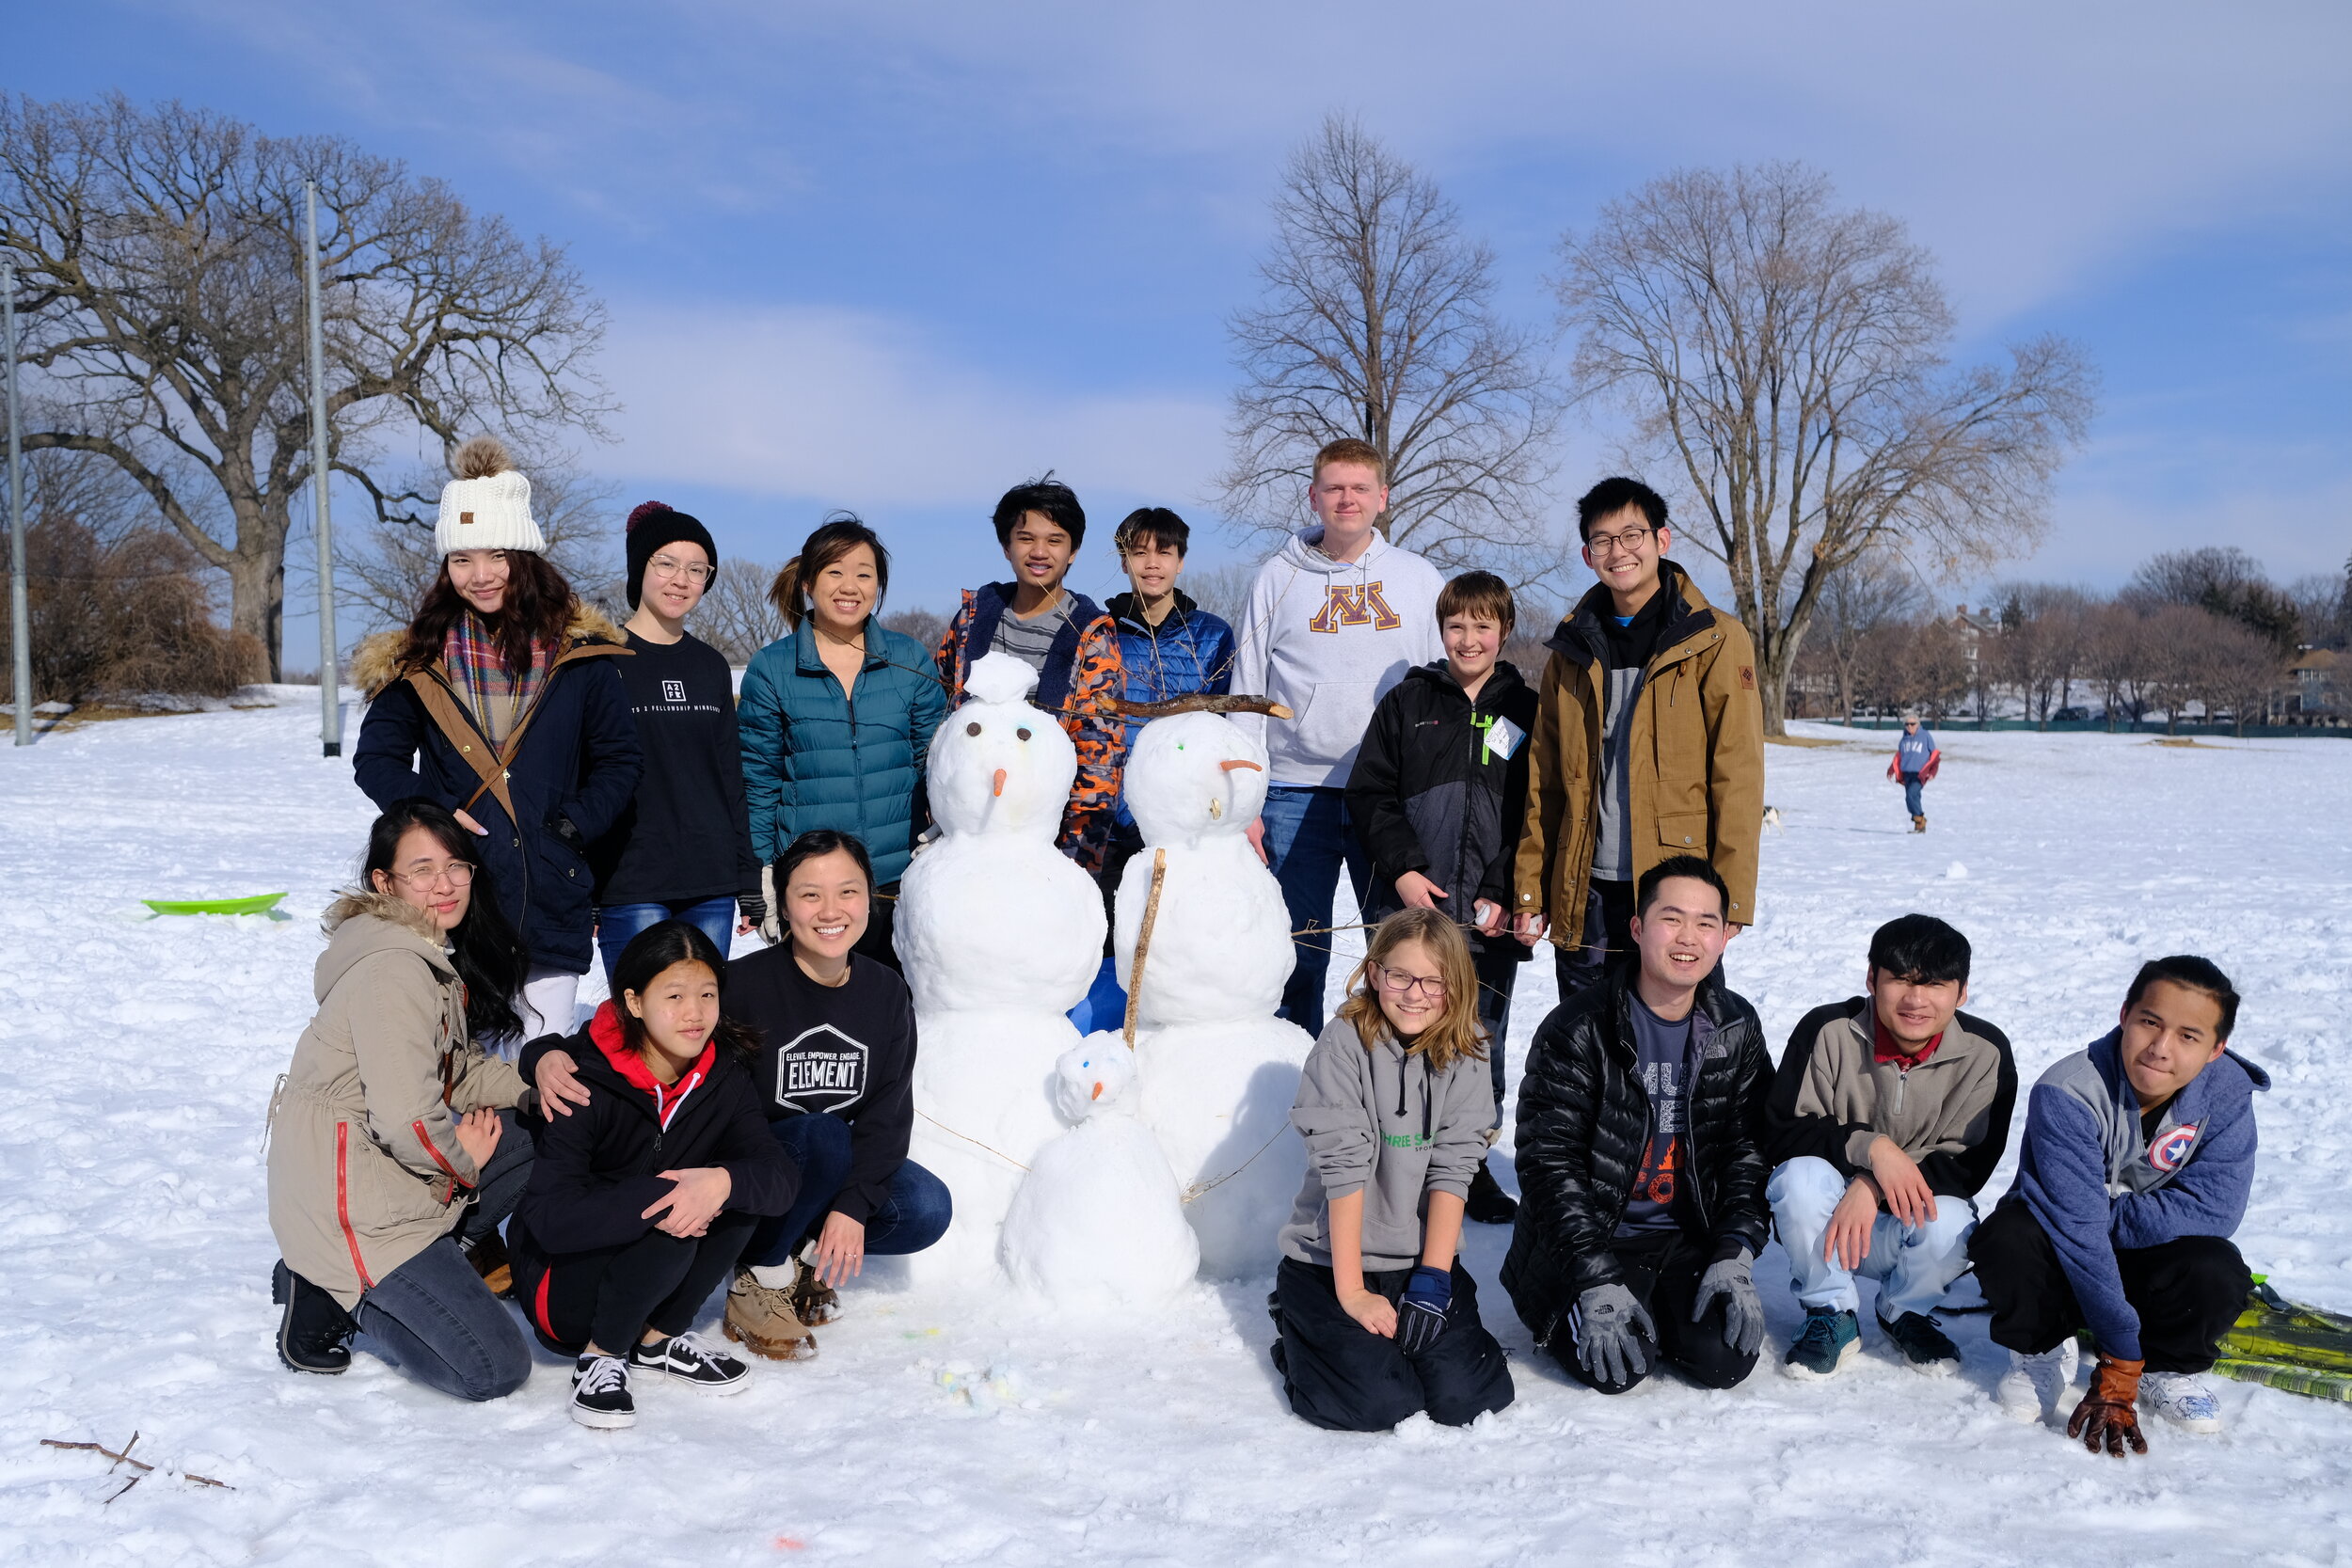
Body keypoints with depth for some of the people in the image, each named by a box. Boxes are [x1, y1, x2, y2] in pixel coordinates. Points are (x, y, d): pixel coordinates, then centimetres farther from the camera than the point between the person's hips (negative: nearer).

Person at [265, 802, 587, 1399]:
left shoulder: (435, 955, 10)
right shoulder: (394, 970, -23)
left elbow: (458, 1069, 14)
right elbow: (406, 1119, -28)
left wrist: (530, 1085, -4)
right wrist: (462, 1160, -9)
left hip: (391, 1166, 10)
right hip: (345, 1206, -10)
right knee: (497, 1369, -10)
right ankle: (332, 1297, 2)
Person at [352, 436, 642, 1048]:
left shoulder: (579, 653, 4)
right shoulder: (422, 657, 8)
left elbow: (620, 760, 7)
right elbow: (376, 756, 11)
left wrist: (574, 824, -8)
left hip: (552, 900, 0)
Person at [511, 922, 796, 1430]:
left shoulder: (724, 1079, -6)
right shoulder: (587, 1085, -22)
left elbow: (779, 1177, -18)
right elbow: (548, 1219, -30)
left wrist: (722, 1181, -39)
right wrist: (655, 1200, -39)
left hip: (652, 1277, 6)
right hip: (562, 1283, -5)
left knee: (741, 1189, -19)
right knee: (669, 1225, -33)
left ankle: (658, 1337, -3)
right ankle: (600, 1356, -8)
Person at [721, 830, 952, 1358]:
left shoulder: (887, 992, -4)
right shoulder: (747, 983, -16)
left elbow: (889, 1112, -8)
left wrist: (854, 1205, -20)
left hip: (844, 1168, 4)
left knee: (927, 1211, -20)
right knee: (823, 1134, -34)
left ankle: (806, 1252, 5)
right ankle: (761, 1276, -12)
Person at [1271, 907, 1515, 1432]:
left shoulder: (1463, 1059, 1)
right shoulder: (1343, 1044, -11)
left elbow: (1451, 1172, -5)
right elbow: (1343, 1168, -15)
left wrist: (1432, 1282, -14)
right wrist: (1352, 1292, -17)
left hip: (1424, 1257, 3)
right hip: (1332, 1260, -3)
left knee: (1467, 1396, -15)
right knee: (1378, 1403, -20)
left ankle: (1412, 1323, 16)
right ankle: (1301, 1330, 11)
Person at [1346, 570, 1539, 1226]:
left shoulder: (1527, 711, 7)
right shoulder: (1406, 703, 7)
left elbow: (1538, 816, 3)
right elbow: (1368, 793, 3)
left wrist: (1505, 895, -7)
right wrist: (1404, 870, -8)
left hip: (1491, 917, 0)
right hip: (1409, 907, 0)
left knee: (1481, 1041, 6)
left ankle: (1472, 1167, 19)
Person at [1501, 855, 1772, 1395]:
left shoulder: (1737, 1029, 3)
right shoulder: (1577, 1028, -12)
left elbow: (1749, 1148, 3)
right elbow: (1548, 1161, -14)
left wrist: (1735, 1257, -12)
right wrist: (1596, 1280, -23)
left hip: (1689, 1238, 4)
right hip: (1587, 1240, -3)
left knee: (1725, 1359, -18)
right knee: (1618, 1369, -24)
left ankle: (1653, 1306, 13)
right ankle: (1572, 1312, 10)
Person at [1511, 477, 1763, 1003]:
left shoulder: (1715, 640, -1)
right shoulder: (1572, 647, 11)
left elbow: (1738, 776, -6)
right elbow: (1543, 779, 11)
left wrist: (1731, 897, -12)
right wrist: (1530, 889, 6)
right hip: (1582, 894, 4)